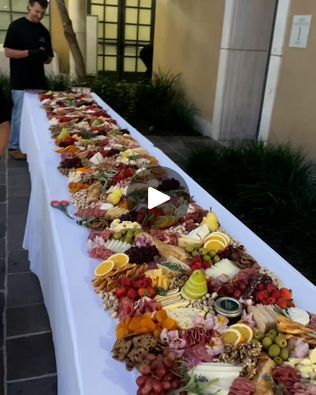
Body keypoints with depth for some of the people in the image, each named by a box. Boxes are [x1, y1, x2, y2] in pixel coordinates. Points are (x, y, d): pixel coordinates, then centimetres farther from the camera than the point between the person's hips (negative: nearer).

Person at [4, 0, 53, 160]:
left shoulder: (44, 31, 13)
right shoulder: (16, 26, -3)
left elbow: (48, 59, 14)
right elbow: (8, 51, -8)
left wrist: (44, 56, -10)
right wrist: (29, 52, -20)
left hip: (38, 81, 5)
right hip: (20, 81, -5)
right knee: (20, 114, -1)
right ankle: (14, 147, 9)